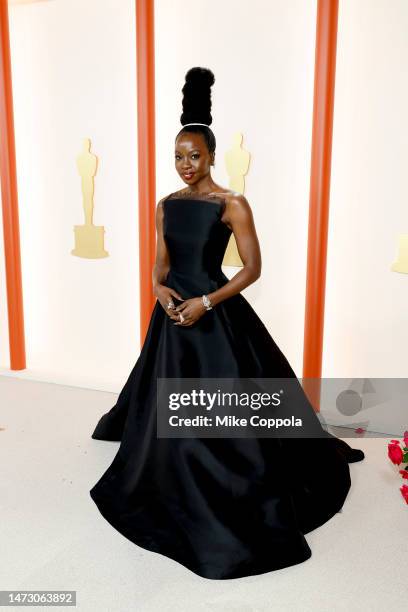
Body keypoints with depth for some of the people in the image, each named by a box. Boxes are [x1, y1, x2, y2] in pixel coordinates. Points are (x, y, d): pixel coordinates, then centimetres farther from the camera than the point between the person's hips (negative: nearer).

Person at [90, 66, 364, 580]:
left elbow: (253, 268, -11)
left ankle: (239, 509, 19)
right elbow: (161, 264, 12)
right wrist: (159, 289, -11)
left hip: (218, 318, -6)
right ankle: (180, 498, 43)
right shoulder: (166, 205, 7)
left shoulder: (232, 204, -10)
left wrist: (206, 302, -19)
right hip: (173, 315, 6)